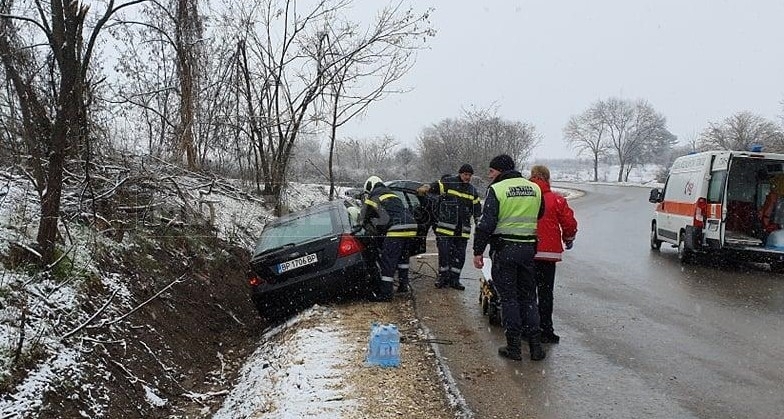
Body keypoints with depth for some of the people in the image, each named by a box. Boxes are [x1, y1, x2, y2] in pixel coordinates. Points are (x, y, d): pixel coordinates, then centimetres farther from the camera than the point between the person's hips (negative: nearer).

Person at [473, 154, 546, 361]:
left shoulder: (496, 189, -8)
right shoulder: (535, 189, 9)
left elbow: (486, 223, -13)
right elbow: (540, 218, 18)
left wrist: (478, 251, -8)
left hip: (504, 249, -5)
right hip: (528, 248, 5)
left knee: (508, 298, 4)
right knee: (528, 297, 13)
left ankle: (514, 346, 7)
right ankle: (535, 345, 13)